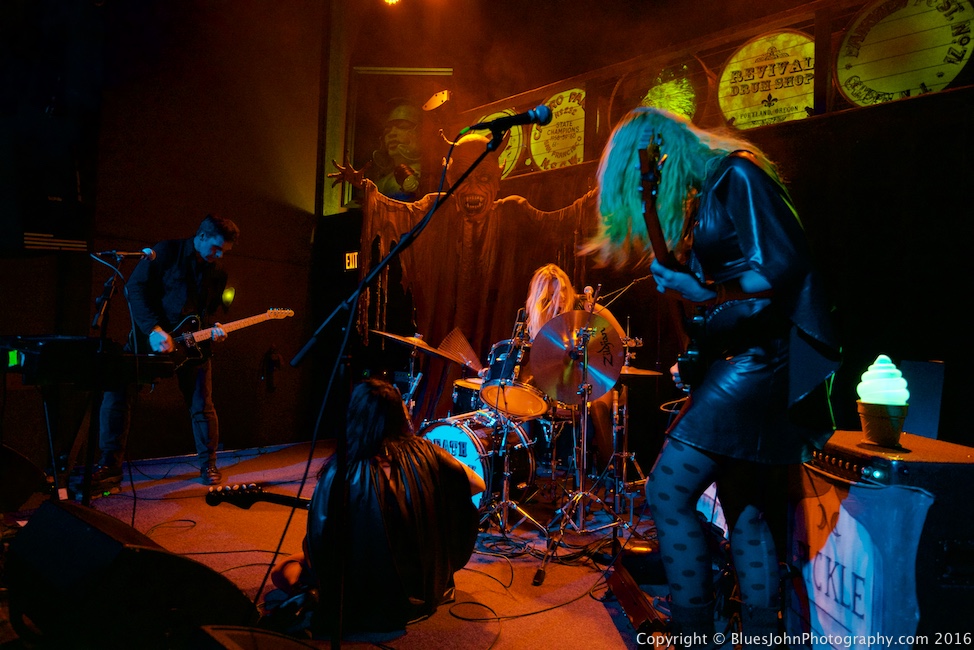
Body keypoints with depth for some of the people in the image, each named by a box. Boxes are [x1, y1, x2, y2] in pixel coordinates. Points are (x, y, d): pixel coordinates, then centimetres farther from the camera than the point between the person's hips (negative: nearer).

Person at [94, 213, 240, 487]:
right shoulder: (166, 252, -9)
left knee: (202, 405, 2)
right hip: (149, 336, -3)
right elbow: (135, 287, -13)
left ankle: (208, 464, 20)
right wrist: (154, 329, -22)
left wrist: (212, 329, -10)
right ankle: (111, 465, 1)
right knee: (117, 390, -12)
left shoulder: (218, 273, 6)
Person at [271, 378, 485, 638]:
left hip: (373, 594, -4)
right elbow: (478, 485, -3)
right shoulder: (422, 452, -15)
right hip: (425, 584, 5)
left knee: (284, 572, 14)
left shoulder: (341, 473, -25)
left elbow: (317, 542, -15)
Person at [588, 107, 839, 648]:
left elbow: (782, 267, -17)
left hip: (764, 356, -10)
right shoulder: (703, 192, 20)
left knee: (667, 493, -10)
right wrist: (696, 356, 12)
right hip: (742, 360, 10)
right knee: (746, 510, 13)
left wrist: (701, 296, -17)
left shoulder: (735, 174, -7)